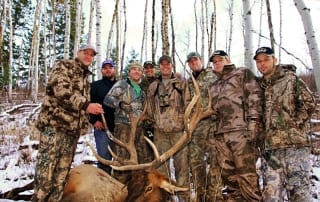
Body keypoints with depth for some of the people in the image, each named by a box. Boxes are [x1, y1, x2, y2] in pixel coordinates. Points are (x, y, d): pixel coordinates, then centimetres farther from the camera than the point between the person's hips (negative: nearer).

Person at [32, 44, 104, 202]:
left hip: (73, 128, 8)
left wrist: (84, 124, 19)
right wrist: (85, 105, -22)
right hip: (54, 124, -7)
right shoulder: (64, 66, 0)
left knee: (63, 171, 6)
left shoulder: (85, 77, 24)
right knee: (46, 169, -9)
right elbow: (61, 91, -17)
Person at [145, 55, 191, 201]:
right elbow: (149, 108, 15)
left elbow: (188, 105, 2)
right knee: (161, 164, 6)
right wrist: (156, 121, 7)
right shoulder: (153, 86, 14)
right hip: (160, 131, 2)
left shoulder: (181, 83, 8)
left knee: (182, 163, -2)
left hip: (179, 130, -2)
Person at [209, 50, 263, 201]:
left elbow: (254, 98, -3)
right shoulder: (215, 86, 26)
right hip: (221, 135, 7)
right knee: (228, 176, 8)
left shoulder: (243, 74, 8)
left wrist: (253, 123, -14)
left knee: (247, 174, -8)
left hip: (241, 131, -6)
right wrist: (214, 131, 18)